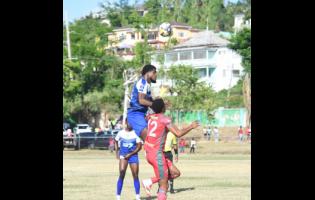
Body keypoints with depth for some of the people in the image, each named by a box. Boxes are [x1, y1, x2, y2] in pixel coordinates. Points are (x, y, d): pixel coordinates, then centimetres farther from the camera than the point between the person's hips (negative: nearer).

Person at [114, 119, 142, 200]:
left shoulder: (135, 133, -3)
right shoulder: (121, 133, 2)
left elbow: (139, 146, -3)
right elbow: (116, 141, 19)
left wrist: (130, 154, -11)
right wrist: (117, 152, 9)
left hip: (133, 155, 0)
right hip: (123, 155, 0)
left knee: (135, 176, 1)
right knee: (122, 174, -14)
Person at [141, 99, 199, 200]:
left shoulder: (150, 117, 10)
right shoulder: (164, 119, -11)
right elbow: (178, 133, -16)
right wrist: (191, 127, -1)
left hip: (148, 153, 8)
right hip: (157, 154, -8)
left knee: (175, 173, 14)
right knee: (164, 186, -5)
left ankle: (149, 182, 6)